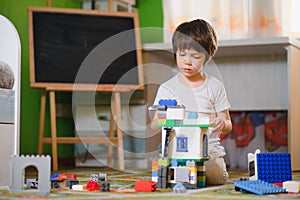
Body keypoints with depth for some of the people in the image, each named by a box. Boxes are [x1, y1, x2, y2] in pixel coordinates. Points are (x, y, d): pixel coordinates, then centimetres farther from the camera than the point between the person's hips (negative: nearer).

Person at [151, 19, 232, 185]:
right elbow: (154, 126, 0)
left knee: (217, 177, -28)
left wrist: (222, 123, -15)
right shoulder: (167, 88, 6)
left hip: (209, 148, 2)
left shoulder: (215, 87, 8)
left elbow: (228, 126, 10)